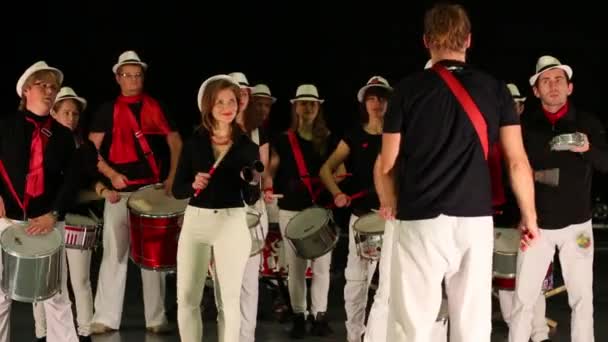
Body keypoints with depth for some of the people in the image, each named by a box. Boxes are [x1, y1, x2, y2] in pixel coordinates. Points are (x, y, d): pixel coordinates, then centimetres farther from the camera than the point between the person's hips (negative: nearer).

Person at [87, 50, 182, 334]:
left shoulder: (156, 107, 9)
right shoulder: (108, 110, 4)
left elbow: (176, 143, 11)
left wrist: (172, 178, -1)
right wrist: (111, 174, -14)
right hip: (120, 190, -1)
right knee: (114, 253, -2)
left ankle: (156, 318, 10)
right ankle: (106, 318, 4)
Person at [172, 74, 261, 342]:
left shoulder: (248, 147, 1)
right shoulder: (194, 143, 2)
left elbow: (252, 199, 2)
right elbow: (177, 190, 3)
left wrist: (253, 183, -18)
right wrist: (193, 185, -17)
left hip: (232, 225, -1)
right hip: (195, 222, 1)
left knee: (229, 299, 4)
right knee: (186, 298, 1)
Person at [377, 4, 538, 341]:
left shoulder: (408, 89, 0)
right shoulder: (494, 89, 5)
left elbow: (387, 164, 4)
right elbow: (517, 161, 2)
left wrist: (390, 203, 22)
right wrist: (529, 215, 13)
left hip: (420, 221, -2)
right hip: (475, 220, 2)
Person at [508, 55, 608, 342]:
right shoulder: (525, 124, 1)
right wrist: (531, 174, -14)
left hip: (576, 222, 1)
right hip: (537, 223, 0)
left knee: (582, 297, 5)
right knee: (523, 297, 0)